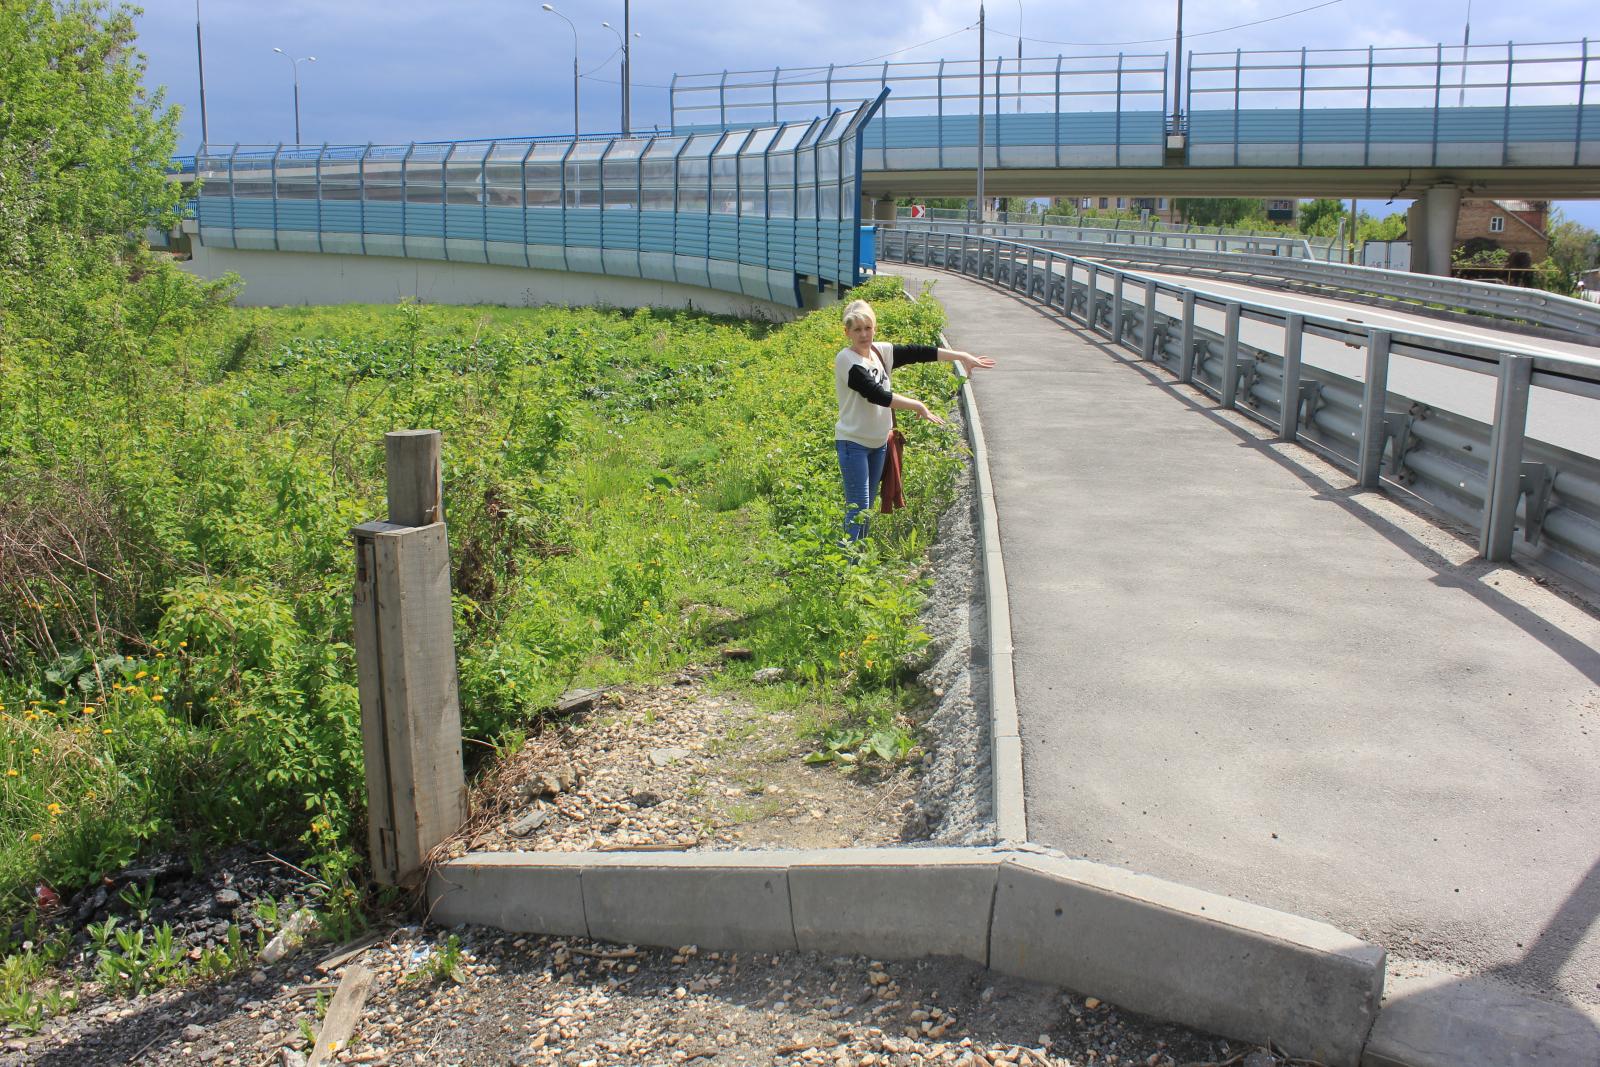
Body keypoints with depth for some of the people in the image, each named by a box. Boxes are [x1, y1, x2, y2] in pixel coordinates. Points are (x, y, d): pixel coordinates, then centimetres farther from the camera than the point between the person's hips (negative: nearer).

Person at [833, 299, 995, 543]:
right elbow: (877, 394, -26)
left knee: (867, 506, 13)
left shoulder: (881, 351, 4)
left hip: (878, 442, 8)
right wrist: (918, 406, -24)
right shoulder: (846, 360, -18)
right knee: (858, 508, -11)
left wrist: (961, 356, 2)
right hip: (853, 442, -8)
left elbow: (917, 353, 4)